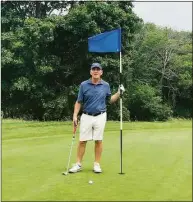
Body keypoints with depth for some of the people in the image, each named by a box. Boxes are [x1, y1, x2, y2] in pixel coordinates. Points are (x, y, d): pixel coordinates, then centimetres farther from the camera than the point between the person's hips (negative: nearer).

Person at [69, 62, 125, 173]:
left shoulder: (106, 85, 2)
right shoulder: (84, 85, -1)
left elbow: (110, 100, 14)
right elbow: (79, 102, 3)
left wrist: (119, 93, -2)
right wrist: (75, 115, -5)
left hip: (100, 116, 0)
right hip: (86, 116, 0)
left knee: (99, 140, 3)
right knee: (82, 141, 2)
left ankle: (97, 164, 13)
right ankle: (78, 164, 11)